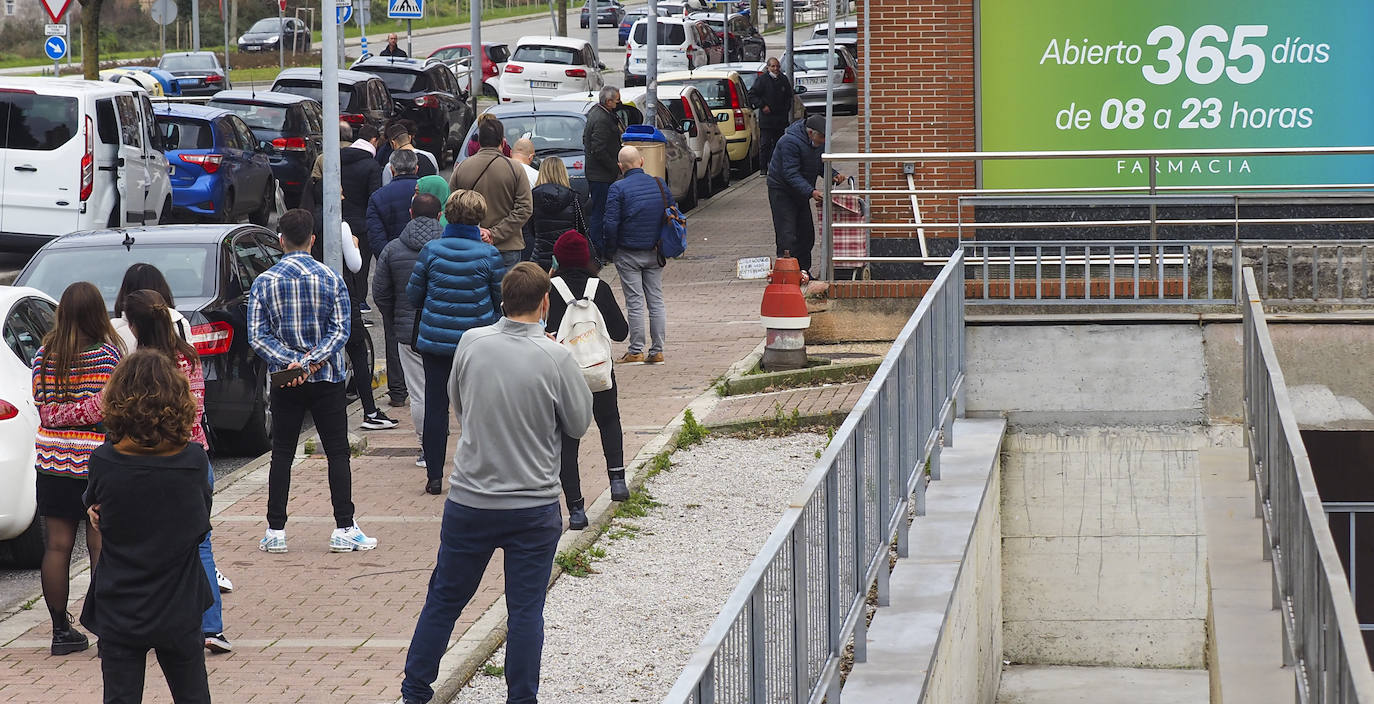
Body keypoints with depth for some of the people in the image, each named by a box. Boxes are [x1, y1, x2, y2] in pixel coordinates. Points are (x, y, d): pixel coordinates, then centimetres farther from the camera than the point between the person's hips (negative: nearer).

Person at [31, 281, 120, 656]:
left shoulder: (44, 354, 3)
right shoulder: (105, 354, -12)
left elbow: (45, 408, 2)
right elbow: (102, 411, -14)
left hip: (52, 463, 5)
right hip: (96, 461, -5)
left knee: (57, 547, 9)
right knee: (102, 547, 0)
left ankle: (61, 631, 15)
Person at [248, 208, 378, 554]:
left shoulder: (264, 282, -1)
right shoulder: (330, 278, -3)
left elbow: (257, 335, -6)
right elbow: (341, 329, -9)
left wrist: (289, 362, -12)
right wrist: (312, 362, -13)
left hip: (284, 382, 1)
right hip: (327, 380, -1)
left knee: (282, 453, 7)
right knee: (337, 452, 3)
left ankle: (275, 531, 5)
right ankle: (344, 529, 0)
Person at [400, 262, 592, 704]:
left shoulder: (471, 344, -6)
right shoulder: (555, 358, -14)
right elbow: (579, 423, -1)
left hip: (469, 501, 3)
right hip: (534, 509, -2)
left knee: (444, 600, 15)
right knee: (525, 610, 5)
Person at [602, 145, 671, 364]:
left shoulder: (618, 189, -11)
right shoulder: (659, 185, 2)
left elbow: (611, 223, -15)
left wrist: (611, 250, -2)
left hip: (628, 254, -4)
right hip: (654, 254, 4)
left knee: (635, 303, -1)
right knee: (656, 301, 8)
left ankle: (636, 351, -1)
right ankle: (657, 351, 8)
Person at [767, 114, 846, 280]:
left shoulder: (819, 142, -2)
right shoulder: (790, 142, -28)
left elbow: (821, 165, 11)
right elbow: (791, 174, -31)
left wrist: (833, 175, -10)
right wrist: (811, 192, -40)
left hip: (801, 191, 8)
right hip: (782, 190, -8)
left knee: (806, 233, 9)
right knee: (787, 235, -13)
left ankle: (803, 271, 17)